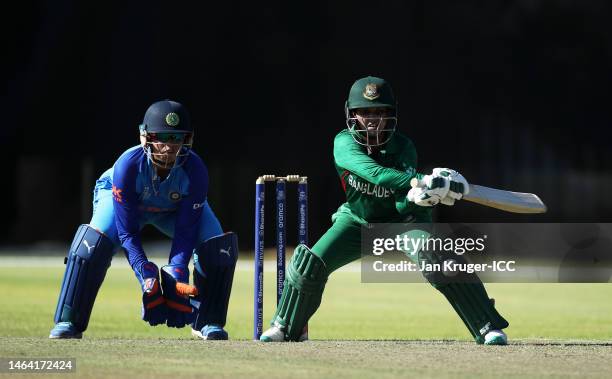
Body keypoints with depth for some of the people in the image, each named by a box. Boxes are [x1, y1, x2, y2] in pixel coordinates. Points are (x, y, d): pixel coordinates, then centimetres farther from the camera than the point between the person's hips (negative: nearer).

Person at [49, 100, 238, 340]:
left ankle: (207, 321, -4)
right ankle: (68, 323, -18)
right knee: (93, 242, -29)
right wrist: (146, 273, -44)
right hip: (118, 196, -2)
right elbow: (127, 231, -34)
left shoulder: (194, 170, -35)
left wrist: (177, 272, -43)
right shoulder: (128, 165, -39)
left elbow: (186, 230, -30)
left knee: (218, 244, -21)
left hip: (176, 208, 2)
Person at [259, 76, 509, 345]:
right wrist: (420, 182, -56)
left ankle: (488, 327, -20)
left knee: (439, 259, -27)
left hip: (401, 220, -1)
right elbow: (374, 173, -43)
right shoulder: (344, 142, -23)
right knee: (310, 263, -14)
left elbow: (403, 207, -29)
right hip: (357, 220, 2)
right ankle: (286, 327, 12)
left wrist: (414, 197, -55)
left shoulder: (403, 147, -22)